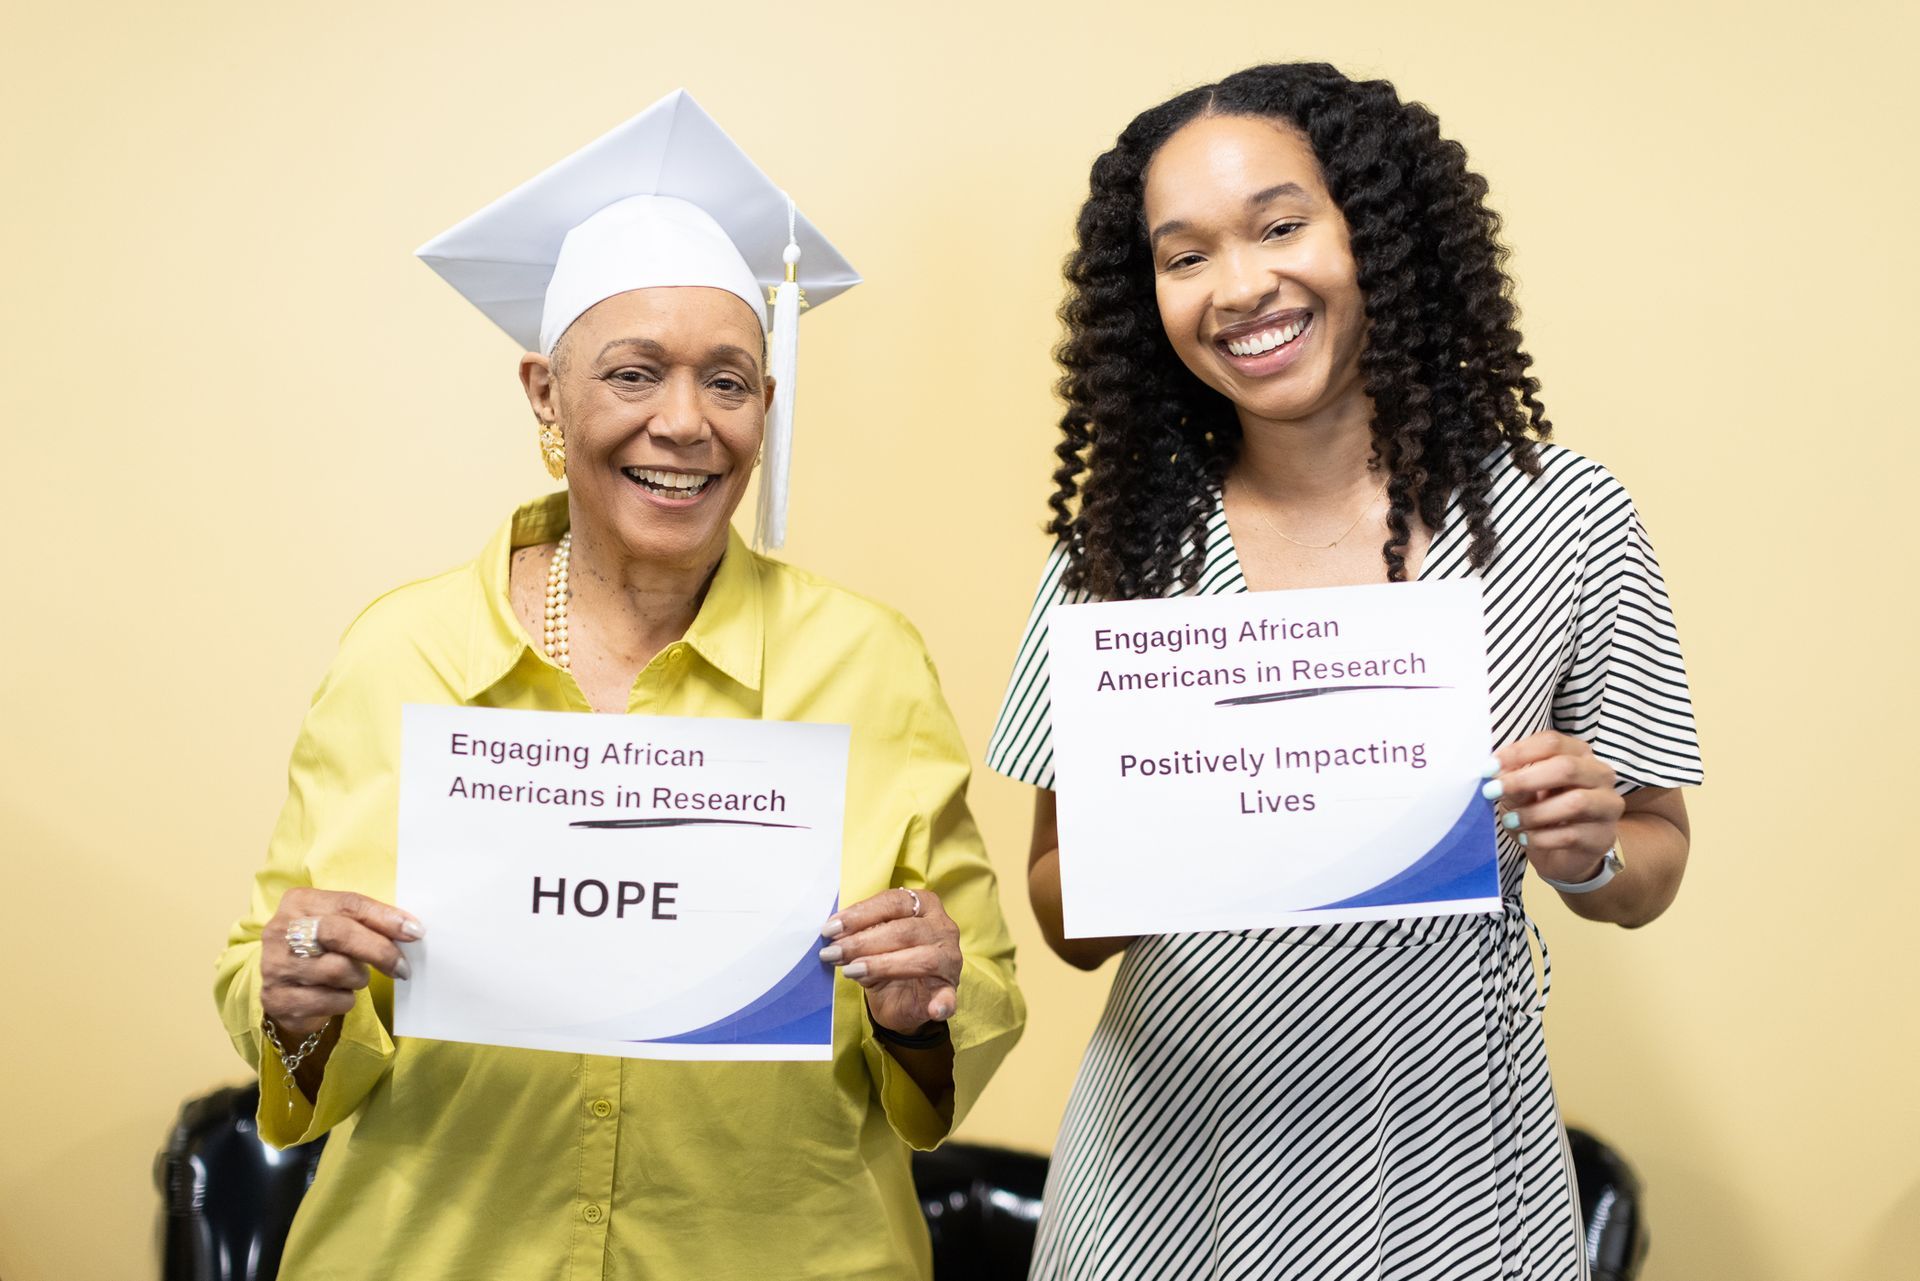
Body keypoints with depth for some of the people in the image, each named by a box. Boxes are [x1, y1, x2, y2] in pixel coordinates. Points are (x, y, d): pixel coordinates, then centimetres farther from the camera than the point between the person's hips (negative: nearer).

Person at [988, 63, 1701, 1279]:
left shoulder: (1566, 519, -7)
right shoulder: (1122, 544, -4)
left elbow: (1652, 870, 2)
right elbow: (1063, 918, 0)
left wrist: (1584, 851, -19)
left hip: (1444, 1176, 0)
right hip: (1169, 1176, 1)